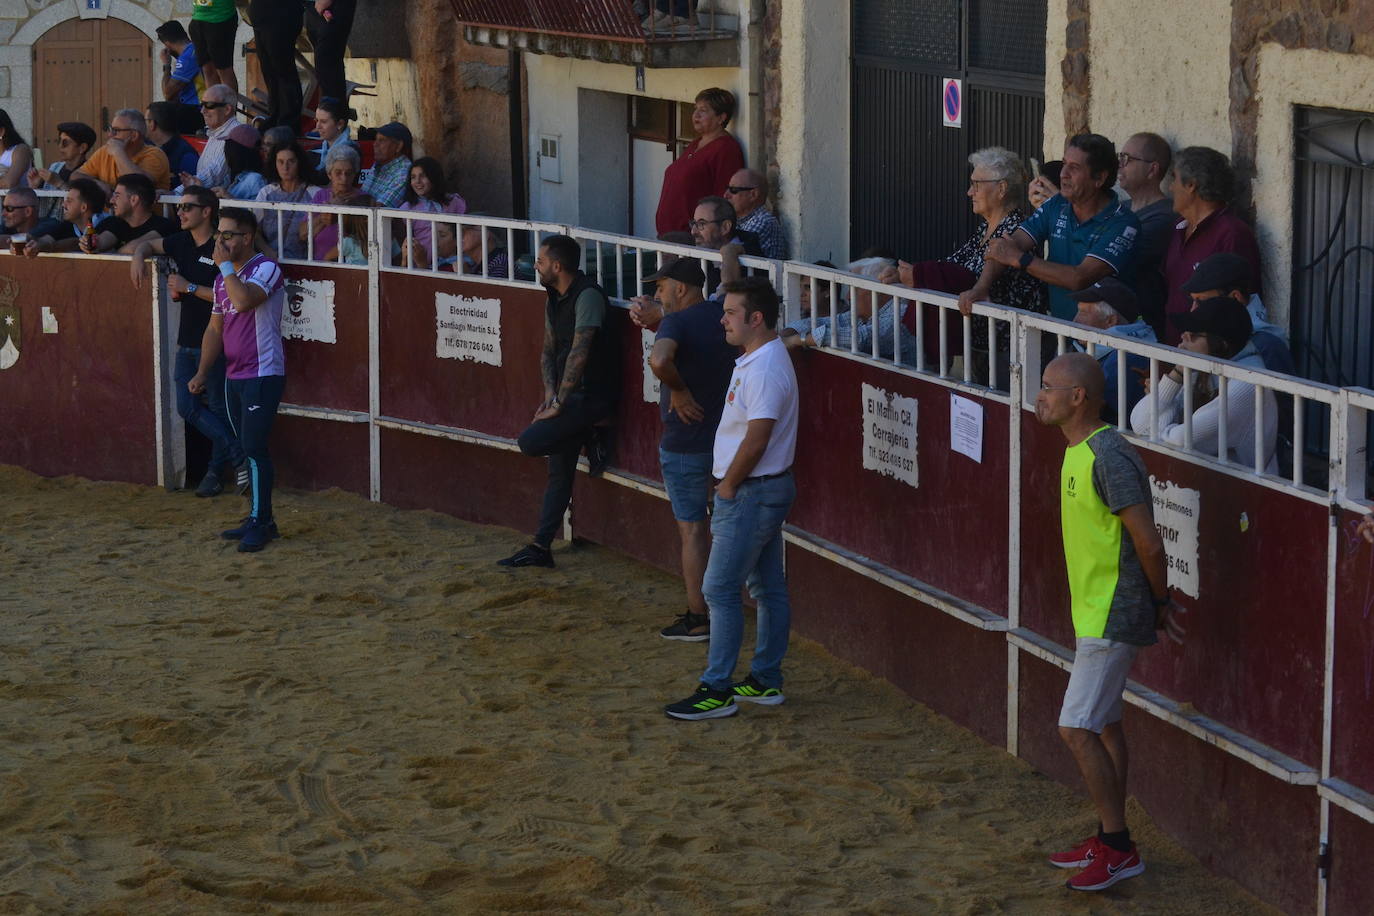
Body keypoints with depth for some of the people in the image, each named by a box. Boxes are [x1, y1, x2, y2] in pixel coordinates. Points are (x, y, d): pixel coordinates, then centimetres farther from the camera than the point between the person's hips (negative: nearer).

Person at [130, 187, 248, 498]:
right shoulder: (182, 242, 8)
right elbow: (149, 243, 26)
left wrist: (189, 288, -18)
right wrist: (139, 256, 3)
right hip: (187, 340, 8)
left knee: (218, 407, 1)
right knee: (187, 407, 4)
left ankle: (217, 470, 13)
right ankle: (239, 457, 9)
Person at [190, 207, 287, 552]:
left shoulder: (266, 268, -11)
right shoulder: (224, 278, 15)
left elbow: (243, 300, -31)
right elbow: (215, 329, 19)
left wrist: (226, 264, -18)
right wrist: (202, 372, 10)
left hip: (263, 374, -9)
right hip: (234, 377, 9)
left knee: (254, 447, -11)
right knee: (247, 448, 12)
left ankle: (260, 524, -5)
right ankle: (260, 519, 20)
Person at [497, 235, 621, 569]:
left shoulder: (587, 296, -18)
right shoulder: (555, 300, 12)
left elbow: (578, 354, -22)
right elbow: (549, 352, 15)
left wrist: (558, 403, -20)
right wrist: (549, 396, -1)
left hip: (593, 394, -9)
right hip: (570, 394, 9)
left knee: (530, 441, -21)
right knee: (558, 471, 11)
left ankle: (590, 439, 0)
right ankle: (540, 548, 16)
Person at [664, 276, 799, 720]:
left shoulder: (765, 369, -22)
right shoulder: (757, 359, 11)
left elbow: (756, 439, -26)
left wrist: (728, 485, -14)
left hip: (750, 492, -11)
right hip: (767, 489, 11)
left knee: (720, 590, -8)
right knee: (767, 589, 14)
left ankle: (717, 691, -6)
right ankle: (766, 681, 21)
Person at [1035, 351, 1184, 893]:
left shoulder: (1108, 457, -23)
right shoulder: (1078, 452, 9)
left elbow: (1148, 542, -23)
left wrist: (1160, 602, -10)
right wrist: (1158, 603, 17)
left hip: (1112, 618, -10)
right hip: (1095, 611, 10)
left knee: (1077, 728, -9)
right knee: (1103, 725, 17)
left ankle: (1119, 849, -1)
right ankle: (1110, 841, 27)